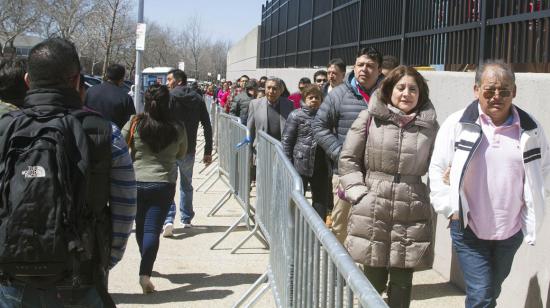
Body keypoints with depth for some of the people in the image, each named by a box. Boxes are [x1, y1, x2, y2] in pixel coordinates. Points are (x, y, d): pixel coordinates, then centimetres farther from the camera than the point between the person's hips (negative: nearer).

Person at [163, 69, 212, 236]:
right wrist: (208, 151, 11)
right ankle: (186, 219, 26)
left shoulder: (169, 97, -8)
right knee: (186, 185, 20)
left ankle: (168, 219, -16)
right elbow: (207, 126, 7)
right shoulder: (198, 99, 7)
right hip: (189, 150, 5)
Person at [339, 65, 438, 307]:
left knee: (402, 282, 8)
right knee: (373, 280, 9)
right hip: (372, 213, -1)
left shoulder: (430, 126, 4)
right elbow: (347, 159, 2)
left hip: (412, 215, 1)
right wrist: (359, 193, -5)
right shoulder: (369, 118, 0)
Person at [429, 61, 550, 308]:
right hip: (468, 229, -3)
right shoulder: (457, 124, -9)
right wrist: (450, 209, -7)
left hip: (511, 231, 3)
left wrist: (530, 211, 3)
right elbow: (438, 170, -2)